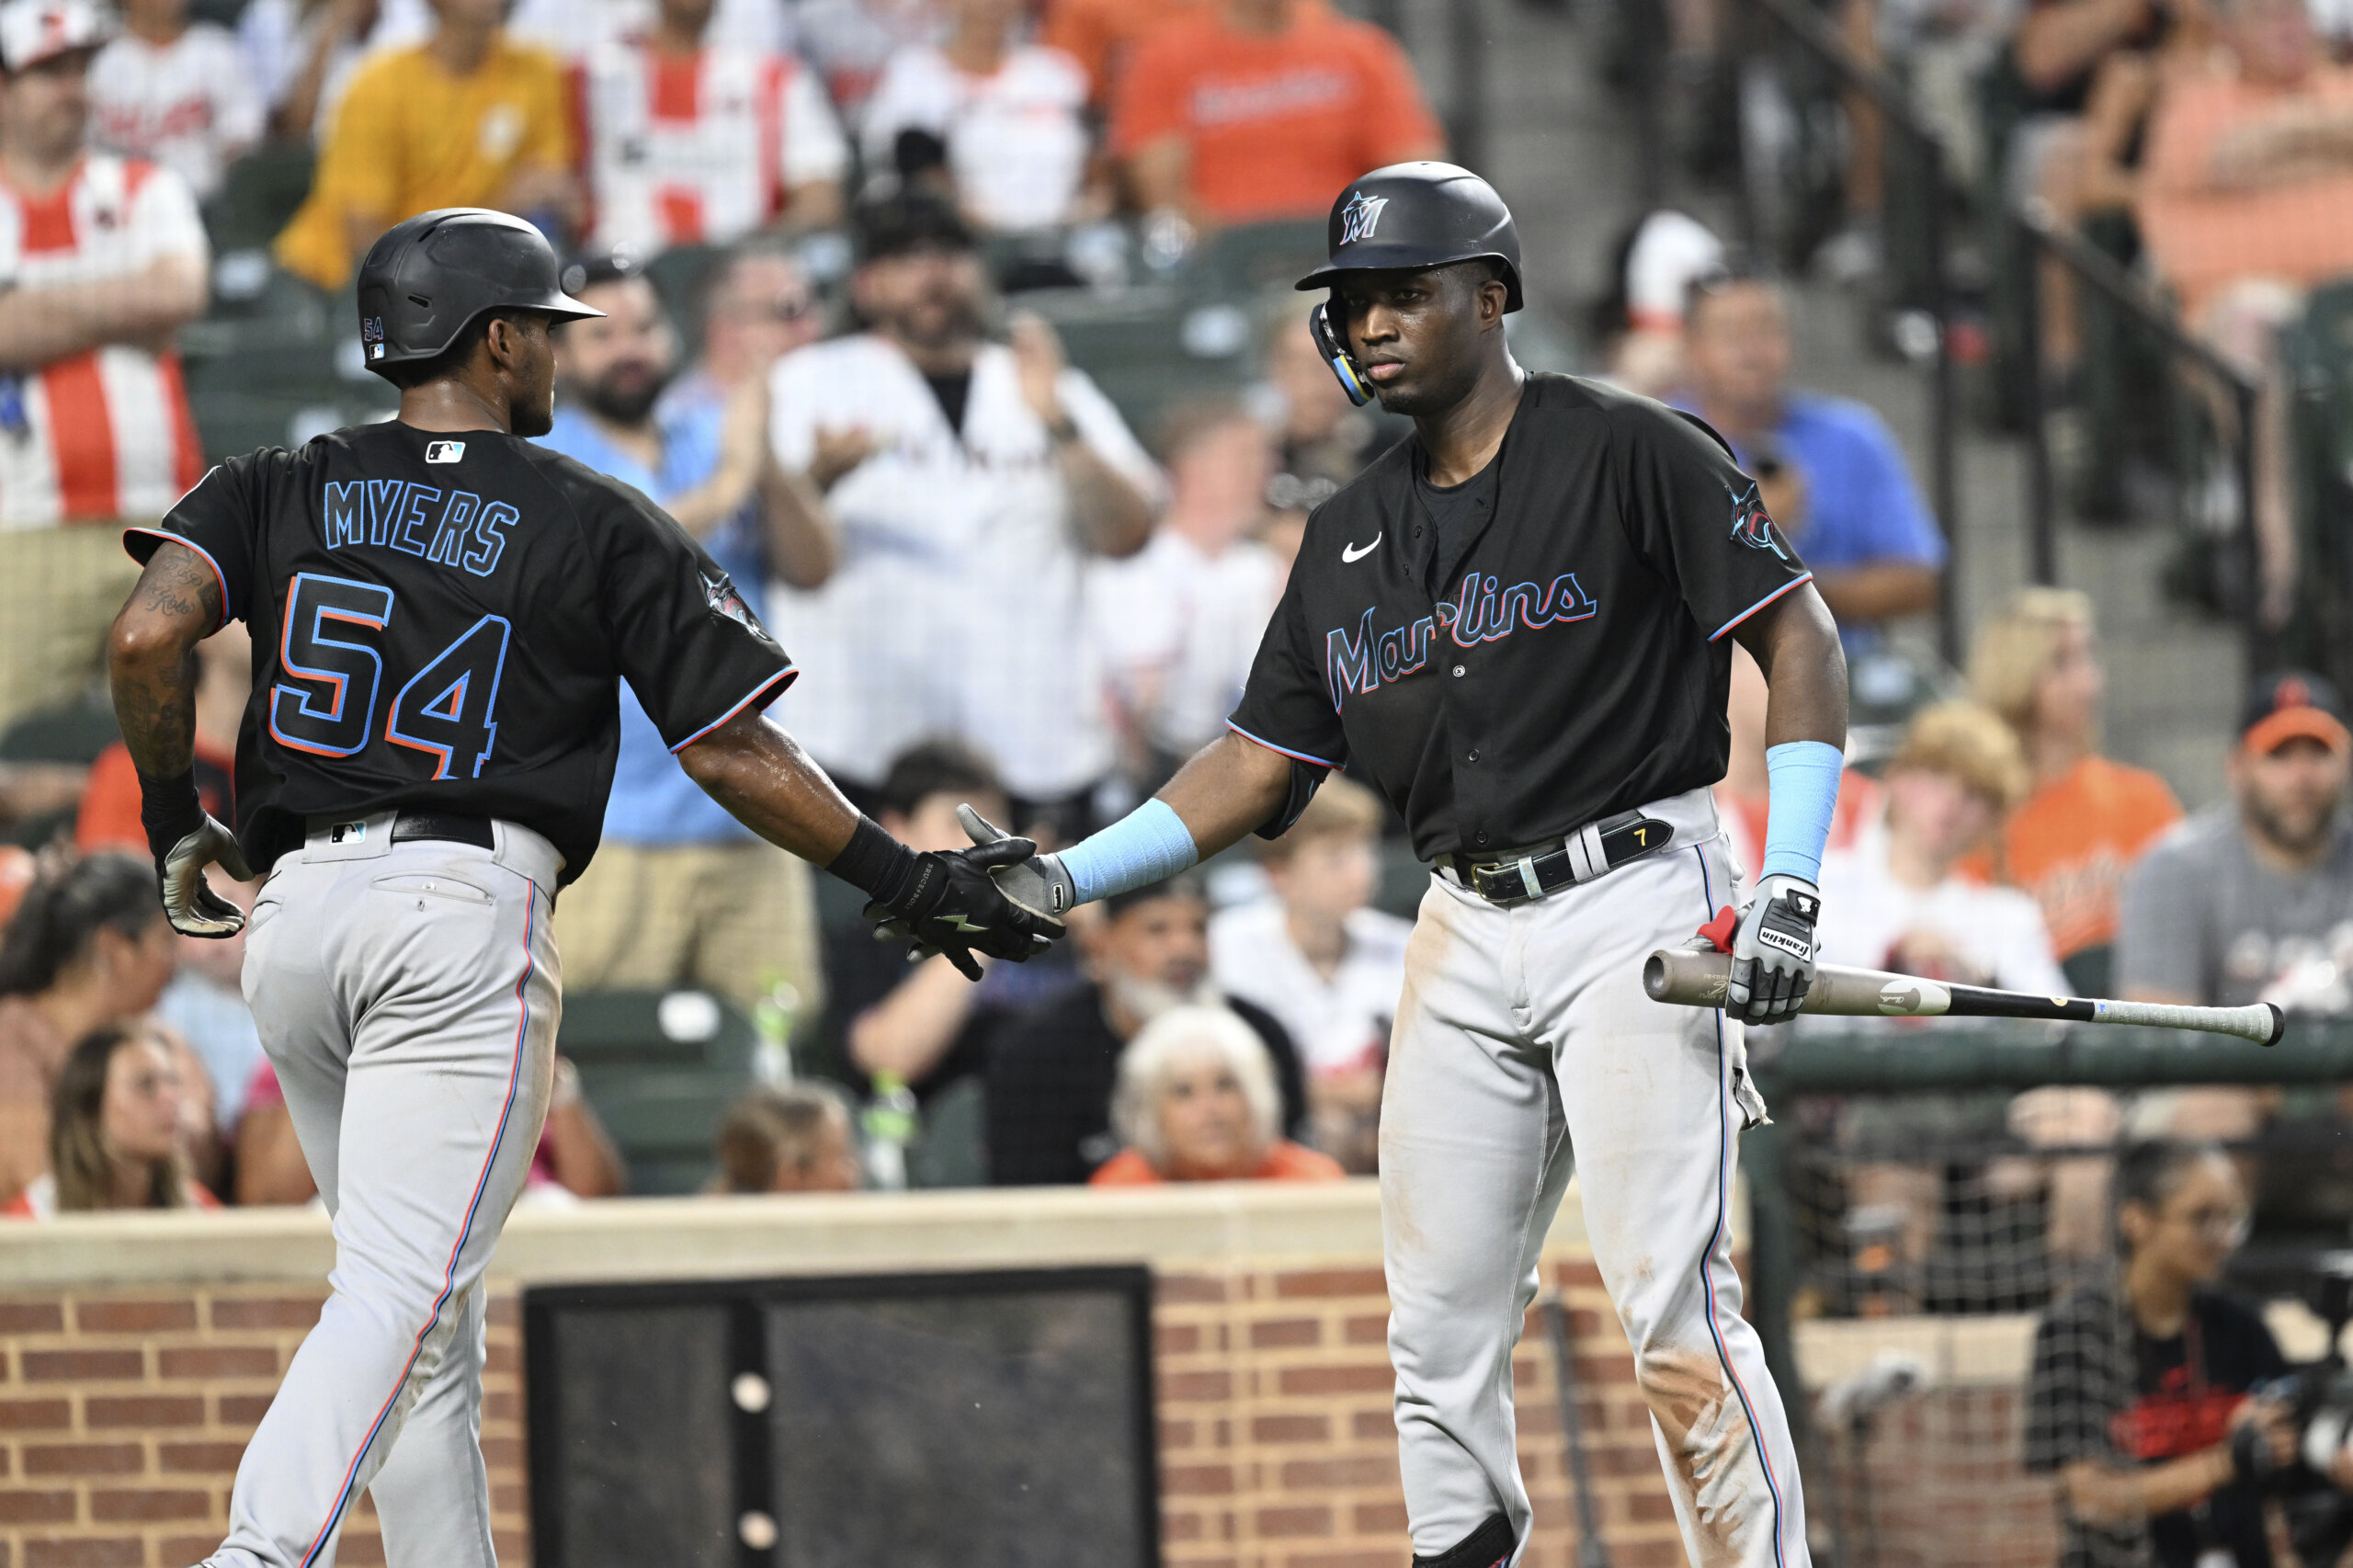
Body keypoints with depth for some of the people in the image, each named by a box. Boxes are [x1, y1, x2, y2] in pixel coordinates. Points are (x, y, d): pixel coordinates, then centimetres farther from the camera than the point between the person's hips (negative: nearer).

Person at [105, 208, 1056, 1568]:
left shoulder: (281, 491, 13)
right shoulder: (601, 524, 6)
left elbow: (150, 633, -6)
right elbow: (730, 749, 4)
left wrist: (173, 819, 8)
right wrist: (903, 882, 13)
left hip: (294, 913, 5)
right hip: (468, 908, -5)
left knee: (426, 1300, 15)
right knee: (407, 1292, -14)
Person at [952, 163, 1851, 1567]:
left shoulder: (1631, 454, -4)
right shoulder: (1351, 536, 15)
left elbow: (1800, 636, -6)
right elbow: (1260, 764, 16)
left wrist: (1792, 882, -15)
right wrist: (1065, 879, 4)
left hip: (1637, 894, -7)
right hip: (1467, 931, 7)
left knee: (1673, 1306, -14)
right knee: (1438, 1328, 4)